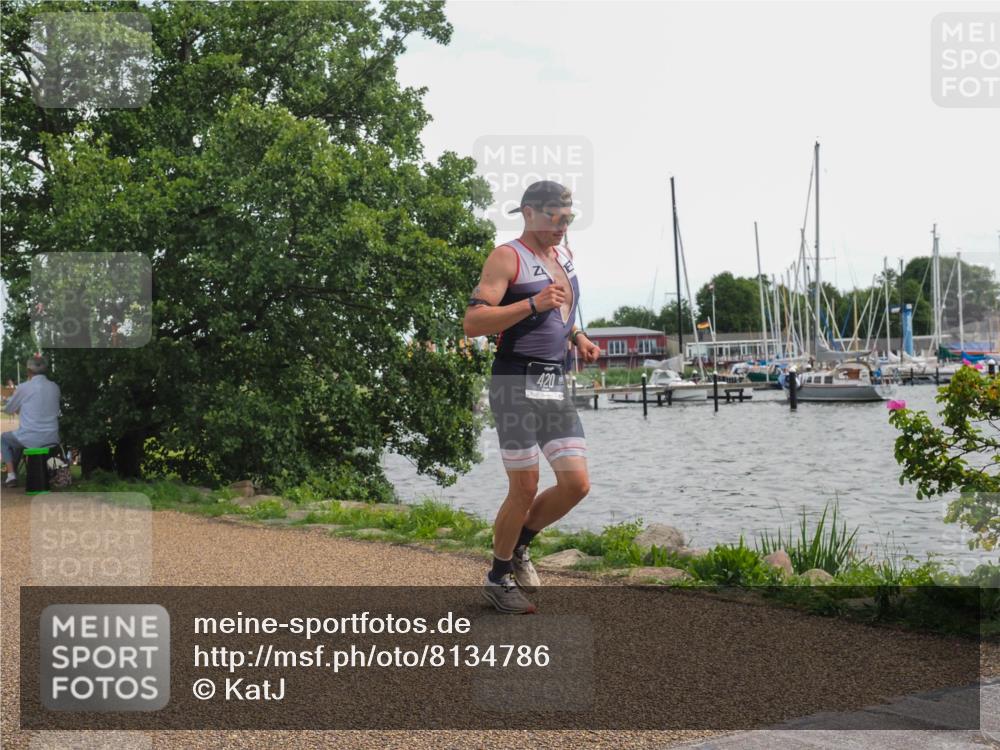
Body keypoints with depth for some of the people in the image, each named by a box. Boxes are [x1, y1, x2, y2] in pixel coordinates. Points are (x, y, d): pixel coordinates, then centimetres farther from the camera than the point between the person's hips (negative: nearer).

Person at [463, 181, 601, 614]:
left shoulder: (563, 257, 17)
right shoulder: (508, 258, -6)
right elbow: (472, 323, -16)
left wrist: (577, 338, 15)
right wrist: (534, 305, -23)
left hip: (556, 386, 7)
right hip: (517, 383, -7)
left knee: (577, 484, 0)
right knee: (525, 489, -4)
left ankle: (519, 545, 24)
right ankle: (499, 578, 15)